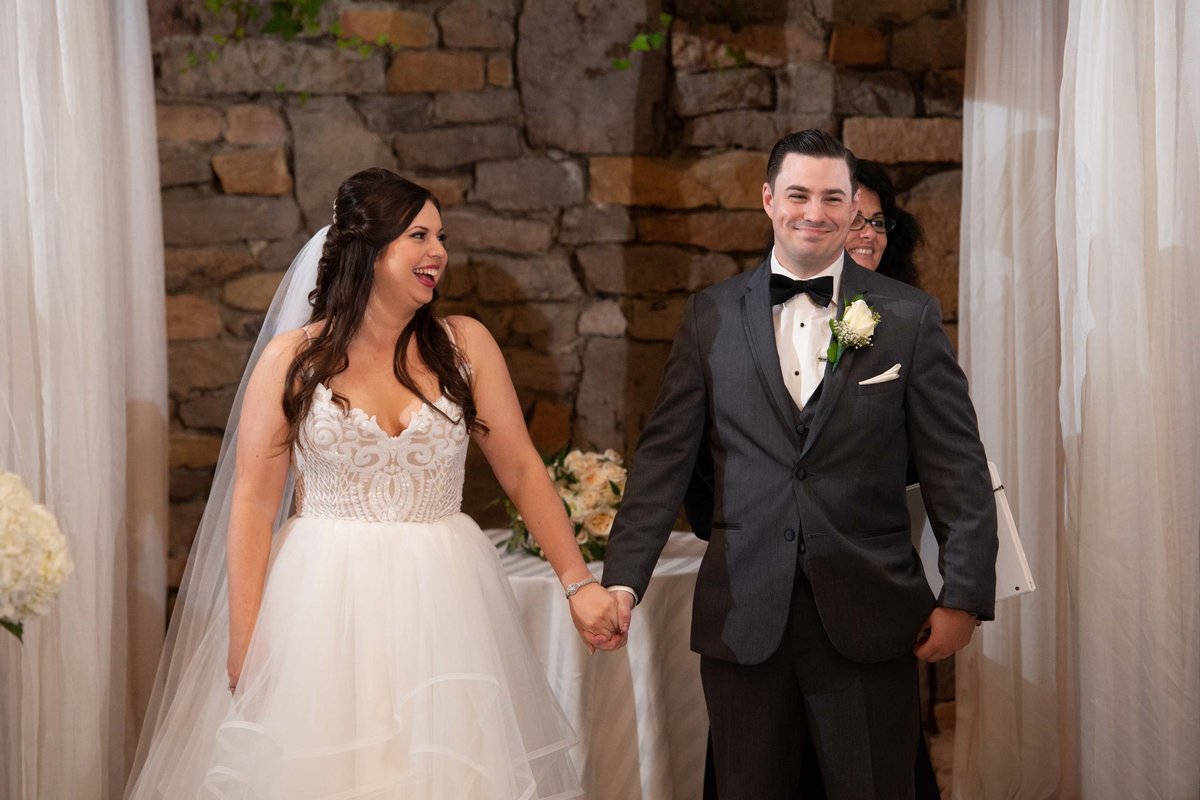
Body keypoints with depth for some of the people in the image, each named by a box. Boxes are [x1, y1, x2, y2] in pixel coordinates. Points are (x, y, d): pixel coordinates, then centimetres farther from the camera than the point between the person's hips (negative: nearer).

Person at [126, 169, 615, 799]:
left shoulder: (463, 345, 3)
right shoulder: (292, 360, -2)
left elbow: (523, 471, 5)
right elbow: (253, 505, -2)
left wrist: (578, 582, -3)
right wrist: (244, 647, -7)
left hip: (441, 607, 2)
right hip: (326, 610, -1)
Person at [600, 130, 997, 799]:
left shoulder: (910, 317, 2)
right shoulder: (712, 316, 6)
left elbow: (958, 468, 0)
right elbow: (667, 456, 4)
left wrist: (965, 596, -5)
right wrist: (624, 578, -6)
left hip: (867, 617, -1)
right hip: (742, 616, 1)